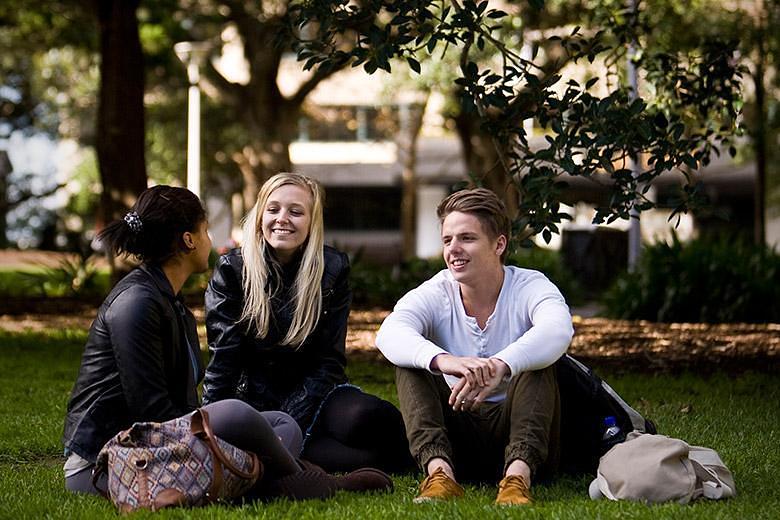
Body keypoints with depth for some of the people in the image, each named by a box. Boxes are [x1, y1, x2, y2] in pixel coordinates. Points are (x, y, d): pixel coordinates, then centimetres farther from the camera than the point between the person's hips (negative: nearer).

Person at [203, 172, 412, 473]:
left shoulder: (333, 269, 1)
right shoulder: (231, 270, -2)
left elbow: (328, 361, -4)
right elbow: (224, 358, -7)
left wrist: (288, 424, -18)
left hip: (312, 392, 2)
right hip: (254, 397, -2)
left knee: (371, 418, -33)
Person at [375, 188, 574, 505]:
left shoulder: (530, 287, -6)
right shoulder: (435, 294, -2)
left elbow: (557, 330, -32)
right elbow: (390, 334, -26)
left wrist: (500, 365, -52)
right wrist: (441, 359, -48)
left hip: (516, 435, -2)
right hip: (456, 437, 2)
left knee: (538, 360, -25)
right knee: (410, 360, -17)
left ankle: (519, 473, -44)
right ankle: (438, 470, -37)